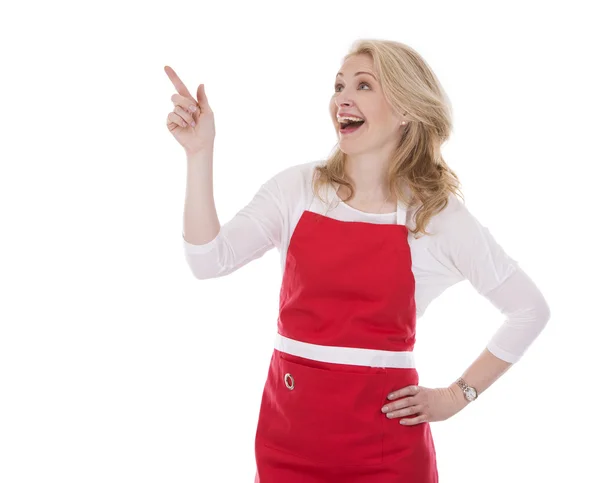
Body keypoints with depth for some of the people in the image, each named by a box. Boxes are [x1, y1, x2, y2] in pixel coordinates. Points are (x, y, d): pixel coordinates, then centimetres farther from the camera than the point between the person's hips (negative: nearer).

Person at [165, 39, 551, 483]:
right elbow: (209, 260, -11)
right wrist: (200, 153, -15)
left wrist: (458, 395, -1)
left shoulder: (439, 214, -6)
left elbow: (531, 309, 2)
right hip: (288, 426, 2)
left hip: (383, 434, -2)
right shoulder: (297, 188, 0)